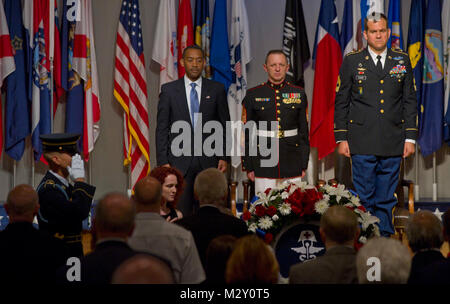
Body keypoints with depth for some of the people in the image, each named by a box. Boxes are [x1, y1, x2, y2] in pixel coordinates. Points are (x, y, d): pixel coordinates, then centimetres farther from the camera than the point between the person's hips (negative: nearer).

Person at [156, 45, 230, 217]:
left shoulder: (217, 89, 7)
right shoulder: (168, 90, 5)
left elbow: (225, 126, 10)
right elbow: (162, 128, 4)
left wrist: (224, 157, 1)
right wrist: (163, 161, -3)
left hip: (208, 163, 1)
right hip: (179, 162, -1)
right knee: (181, 214, -4)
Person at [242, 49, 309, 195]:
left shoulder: (299, 94, 7)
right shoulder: (253, 95, 3)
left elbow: (304, 131, 10)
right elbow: (246, 134, 4)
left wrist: (304, 165, 6)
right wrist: (248, 166, 0)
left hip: (292, 164, 1)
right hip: (263, 165, -1)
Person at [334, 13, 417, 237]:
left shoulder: (402, 61, 9)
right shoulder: (352, 61, 3)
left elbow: (410, 101, 10)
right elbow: (341, 102, 5)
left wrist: (410, 137, 4)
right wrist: (341, 138, 0)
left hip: (393, 143, 2)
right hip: (362, 143, -2)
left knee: (386, 199, 7)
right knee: (364, 198, 0)